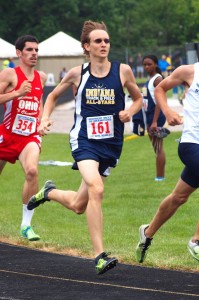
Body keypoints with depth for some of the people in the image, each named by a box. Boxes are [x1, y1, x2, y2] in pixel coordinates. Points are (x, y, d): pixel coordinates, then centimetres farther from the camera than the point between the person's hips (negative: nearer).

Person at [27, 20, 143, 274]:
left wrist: (130, 111, -7)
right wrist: (45, 119, -1)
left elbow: (138, 98, 14)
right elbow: (53, 96, 16)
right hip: (84, 140, -3)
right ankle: (100, 256, -25)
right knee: (96, 189, -28)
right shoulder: (77, 74, -1)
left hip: (111, 144, 3)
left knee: (79, 206, 10)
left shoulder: (122, 71, -1)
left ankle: (50, 192, 44)